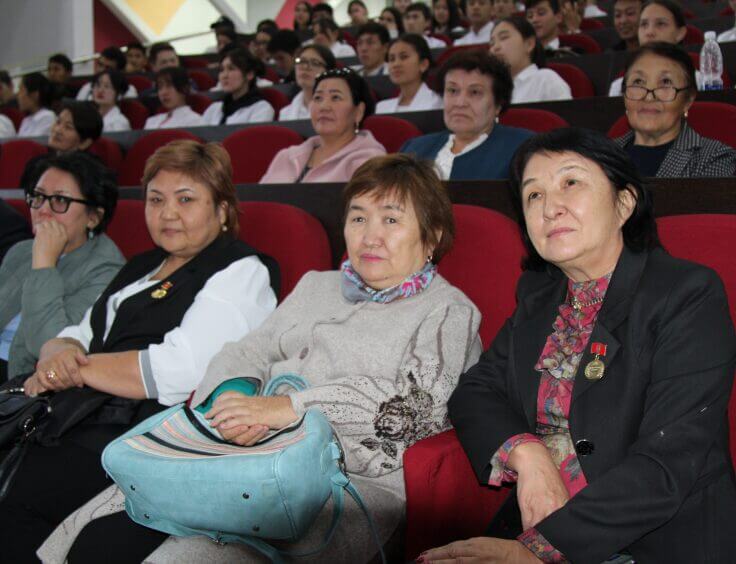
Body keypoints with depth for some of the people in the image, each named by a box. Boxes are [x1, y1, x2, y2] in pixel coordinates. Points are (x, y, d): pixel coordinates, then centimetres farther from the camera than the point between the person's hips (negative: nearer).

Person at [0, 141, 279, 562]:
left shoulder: (241, 273, -1)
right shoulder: (140, 268, 24)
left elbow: (178, 372, -14)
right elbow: (76, 337, 21)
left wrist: (78, 368, -7)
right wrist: (57, 355, -4)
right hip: (78, 416, 8)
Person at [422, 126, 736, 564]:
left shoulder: (689, 294, -8)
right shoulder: (537, 294, 11)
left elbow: (670, 462, -16)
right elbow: (474, 391, 9)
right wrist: (527, 454, -12)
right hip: (536, 524, 5)